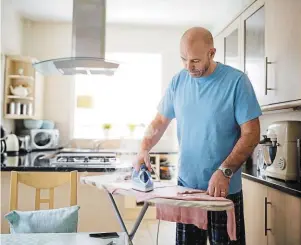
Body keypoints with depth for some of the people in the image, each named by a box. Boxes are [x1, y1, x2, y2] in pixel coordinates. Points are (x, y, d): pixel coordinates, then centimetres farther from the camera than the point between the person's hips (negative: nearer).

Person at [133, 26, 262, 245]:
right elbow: (160, 121, 11)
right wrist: (144, 149, -6)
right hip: (186, 185, 4)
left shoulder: (236, 81, -12)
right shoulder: (178, 81, 1)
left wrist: (224, 172, -22)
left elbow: (251, 133, -13)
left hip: (225, 190, -3)